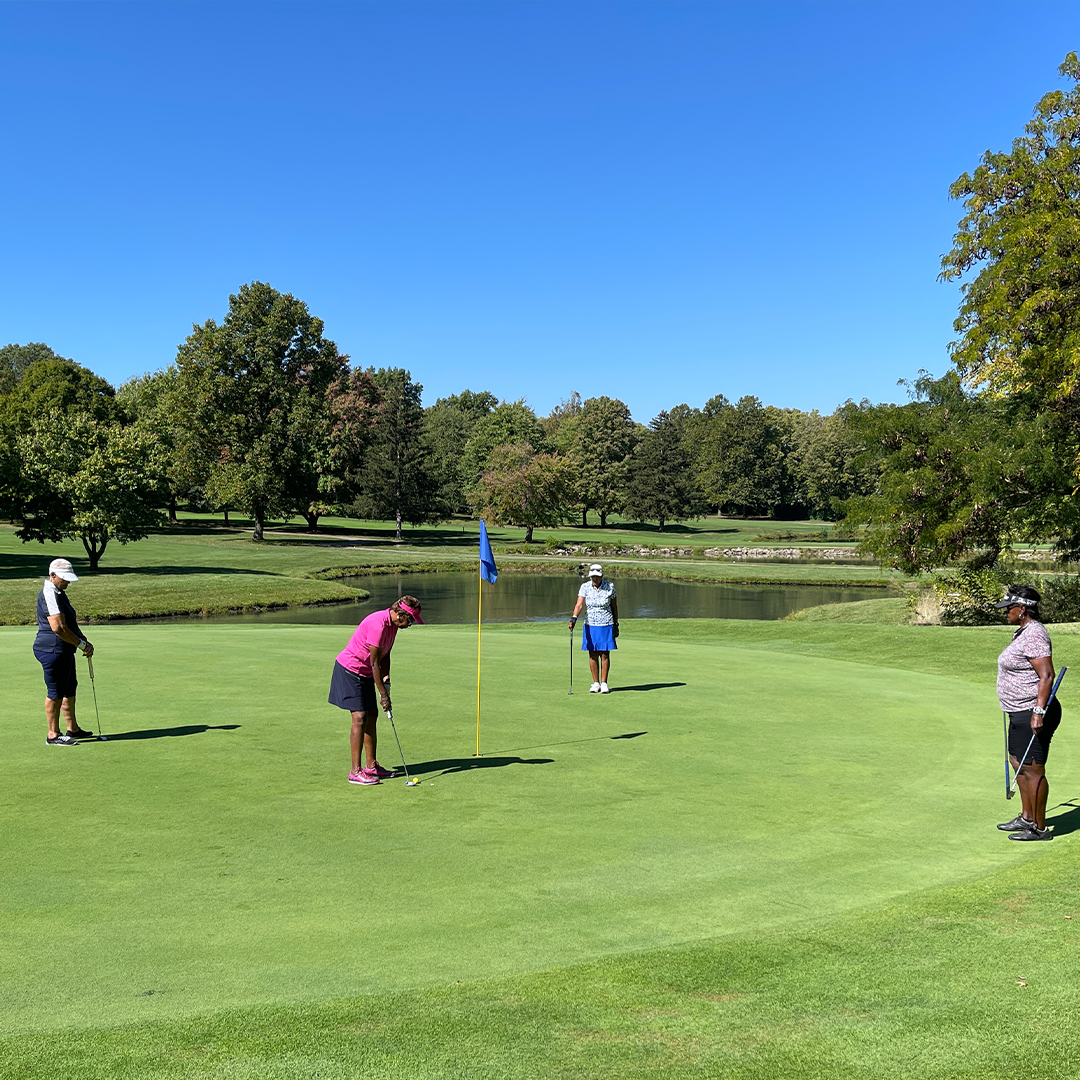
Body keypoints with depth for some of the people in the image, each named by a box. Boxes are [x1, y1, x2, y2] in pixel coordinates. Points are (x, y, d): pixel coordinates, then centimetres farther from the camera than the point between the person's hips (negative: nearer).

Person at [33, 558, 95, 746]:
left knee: (69, 689, 17)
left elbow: (70, 622, 23)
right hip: (53, 650, -11)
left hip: (64, 651, 11)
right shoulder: (49, 594, -18)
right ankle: (53, 735, 4)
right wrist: (82, 644, -17)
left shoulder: (59, 592, 16)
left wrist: (83, 641, 9)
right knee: (56, 693, -4)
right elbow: (58, 627, -25)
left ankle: (72, 729, 27)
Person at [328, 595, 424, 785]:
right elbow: (374, 662, -24)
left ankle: (372, 766, 18)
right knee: (360, 717, -13)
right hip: (349, 670, -10)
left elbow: (385, 656, 11)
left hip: (365, 673, 10)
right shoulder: (378, 624, -27)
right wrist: (383, 694, -19)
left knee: (372, 715, 10)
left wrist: (386, 680, -2)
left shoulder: (393, 624, 3)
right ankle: (355, 772, -11)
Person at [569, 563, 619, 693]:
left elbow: (614, 607, 5)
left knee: (605, 654, -1)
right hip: (590, 625, 1)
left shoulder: (609, 587, -4)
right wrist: (574, 618, -31)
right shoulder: (585, 587, -4)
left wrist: (616, 625, 6)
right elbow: (579, 604, -14)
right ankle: (596, 683, 15)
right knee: (593, 655, 5)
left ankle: (604, 683, 9)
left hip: (606, 625, -1)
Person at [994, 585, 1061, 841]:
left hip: (1032, 715, -11)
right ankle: (1026, 818, 31)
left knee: (1033, 770, -4)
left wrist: (1038, 711, -31)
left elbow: (1046, 675, -27)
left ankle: (1040, 828, 5)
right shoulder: (1024, 631, 13)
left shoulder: (1033, 635, -20)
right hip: (1021, 712, 11)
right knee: (1019, 763, 19)